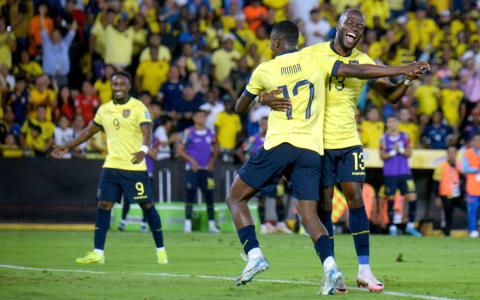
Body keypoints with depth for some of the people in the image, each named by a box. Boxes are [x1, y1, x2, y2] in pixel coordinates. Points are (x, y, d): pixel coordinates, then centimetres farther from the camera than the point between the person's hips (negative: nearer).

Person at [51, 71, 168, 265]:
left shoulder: (138, 107, -7)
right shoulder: (104, 110, 10)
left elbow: (147, 131, -21)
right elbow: (89, 131, 23)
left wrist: (143, 150, -41)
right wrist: (67, 147, 23)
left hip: (135, 167, -5)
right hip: (111, 166, 5)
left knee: (147, 205, 0)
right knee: (103, 205, -4)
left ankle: (161, 250, 12)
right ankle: (98, 253, -3)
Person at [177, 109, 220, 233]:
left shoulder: (210, 133, 8)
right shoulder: (189, 132, -2)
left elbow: (215, 148, 22)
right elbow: (180, 150, 1)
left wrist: (212, 160, 7)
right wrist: (191, 160, -10)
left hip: (206, 169, 3)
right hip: (192, 169, -3)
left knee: (209, 195, 1)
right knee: (191, 194, -7)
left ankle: (212, 224, 6)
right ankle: (187, 223, -3)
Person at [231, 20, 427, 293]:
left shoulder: (264, 71, 5)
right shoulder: (315, 61, 6)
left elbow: (240, 108, 18)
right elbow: (359, 71, 1)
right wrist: (404, 70, 4)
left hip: (279, 146, -2)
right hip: (312, 150, 3)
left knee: (236, 198, 11)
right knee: (309, 214, 4)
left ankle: (254, 256, -4)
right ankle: (330, 265, -20)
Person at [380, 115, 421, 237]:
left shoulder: (405, 137, 7)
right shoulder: (384, 138, 3)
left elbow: (409, 153, 3)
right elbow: (382, 156, 0)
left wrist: (401, 150, -15)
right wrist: (392, 153, -15)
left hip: (404, 172, 2)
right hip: (390, 174, -2)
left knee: (412, 198, -5)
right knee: (391, 199, -1)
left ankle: (410, 226, 6)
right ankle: (392, 227, 7)